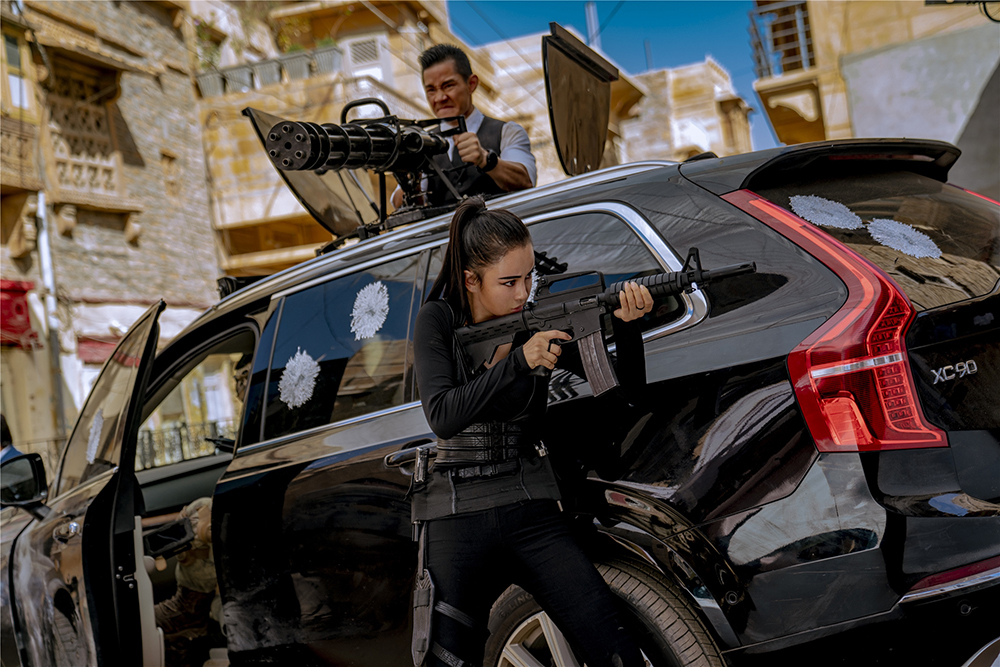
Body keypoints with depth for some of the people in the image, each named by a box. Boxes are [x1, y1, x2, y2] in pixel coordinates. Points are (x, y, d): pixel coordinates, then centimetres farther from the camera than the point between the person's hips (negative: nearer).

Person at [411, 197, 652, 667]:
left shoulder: (541, 324, 2)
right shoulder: (440, 320, -1)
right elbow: (443, 416, -16)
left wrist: (627, 326, -19)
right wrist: (518, 361, -25)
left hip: (532, 516, 1)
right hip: (457, 522, -1)